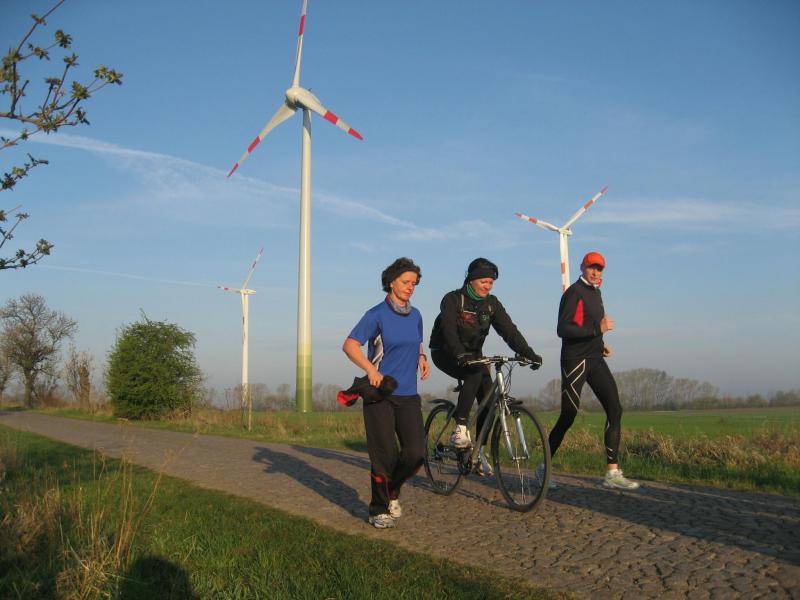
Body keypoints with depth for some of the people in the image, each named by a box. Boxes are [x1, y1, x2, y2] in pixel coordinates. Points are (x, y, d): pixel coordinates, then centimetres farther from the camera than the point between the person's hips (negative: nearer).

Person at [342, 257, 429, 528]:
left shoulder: (415, 315, 12)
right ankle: (379, 510, 16)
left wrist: (422, 358, 6)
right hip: (380, 394, -5)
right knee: (385, 455, -3)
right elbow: (349, 345, -12)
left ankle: (392, 491, 24)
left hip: (408, 395, 5)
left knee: (415, 453, -5)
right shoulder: (377, 314, -7)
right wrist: (371, 369, -26)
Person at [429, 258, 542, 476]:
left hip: (472, 354, 5)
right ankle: (460, 429, -27)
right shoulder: (452, 300, -18)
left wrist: (529, 354, -26)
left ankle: (478, 450, 4)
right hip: (446, 353, -5)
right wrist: (460, 355, -50)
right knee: (474, 374, -35)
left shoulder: (491, 303, -3)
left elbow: (509, 330, -12)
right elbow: (449, 330, -32)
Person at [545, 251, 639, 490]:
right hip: (575, 361, -8)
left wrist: (600, 343, 11)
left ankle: (613, 473, 0)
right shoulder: (574, 292, -11)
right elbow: (563, 329, -20)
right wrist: (598, 329, -24)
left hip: (595, 360, 8)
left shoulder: (595, 291, 16)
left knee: (615, 410, -2)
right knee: (568, 416, -4)